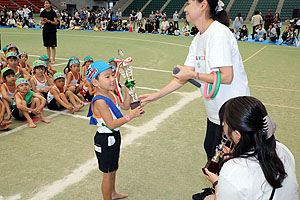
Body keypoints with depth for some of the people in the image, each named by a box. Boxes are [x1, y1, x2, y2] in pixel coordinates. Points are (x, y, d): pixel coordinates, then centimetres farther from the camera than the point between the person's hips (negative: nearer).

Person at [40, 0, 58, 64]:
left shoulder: (53, 12, -7)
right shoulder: (43, 12, 4)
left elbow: (56, 22, -9)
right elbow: (42, 22, 9)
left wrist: (48, 21, -20)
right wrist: (45, 21, -12)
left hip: (52, 30, -4)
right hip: (45, 30, 4)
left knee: (52, 46, -1)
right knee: (47, 46, 8)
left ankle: (53, 59, 5)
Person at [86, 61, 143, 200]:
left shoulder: (111, 94, 1)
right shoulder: (100, 101, -28)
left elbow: (125, 106, 12)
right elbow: (111, 124, -29)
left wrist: (128, 90, 0)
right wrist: (130, 116, -30)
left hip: (114, 136, 9)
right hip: (105, 139, -9)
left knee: (113, 168, 26)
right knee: (108, 173, 7)